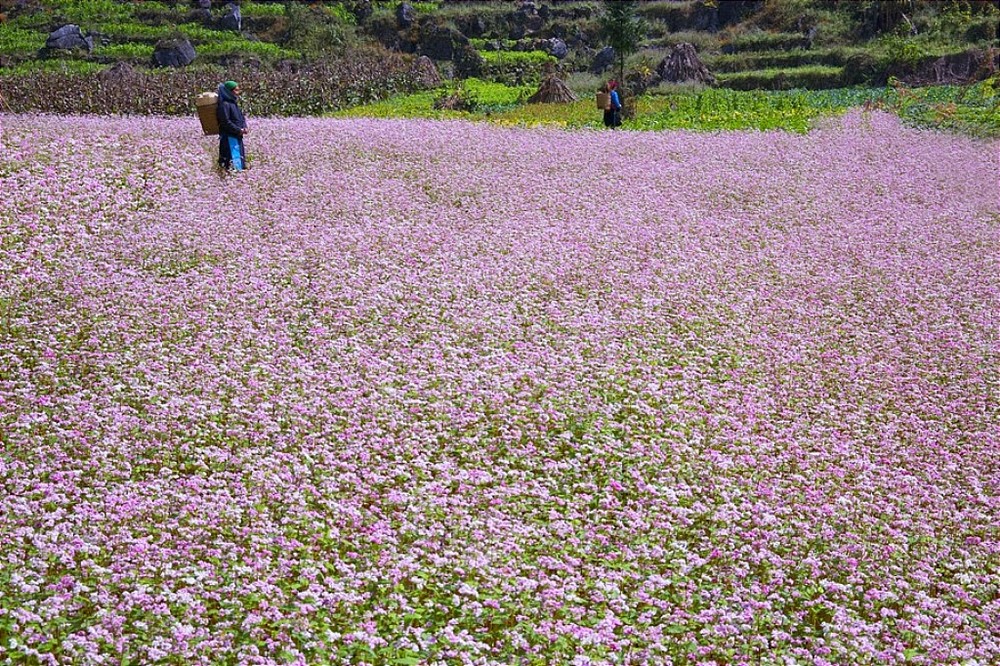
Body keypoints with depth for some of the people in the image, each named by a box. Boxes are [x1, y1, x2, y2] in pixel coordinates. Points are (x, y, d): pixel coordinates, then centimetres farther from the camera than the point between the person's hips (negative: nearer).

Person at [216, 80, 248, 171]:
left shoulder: (234, 104, 15)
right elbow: (225, 122, -20)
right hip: (229, 138, -10)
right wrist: (239, 130, -17)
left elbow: (242, 117, 18)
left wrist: (244, 127, -2)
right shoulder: (225, 105, -15)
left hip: (237, 137, 10)